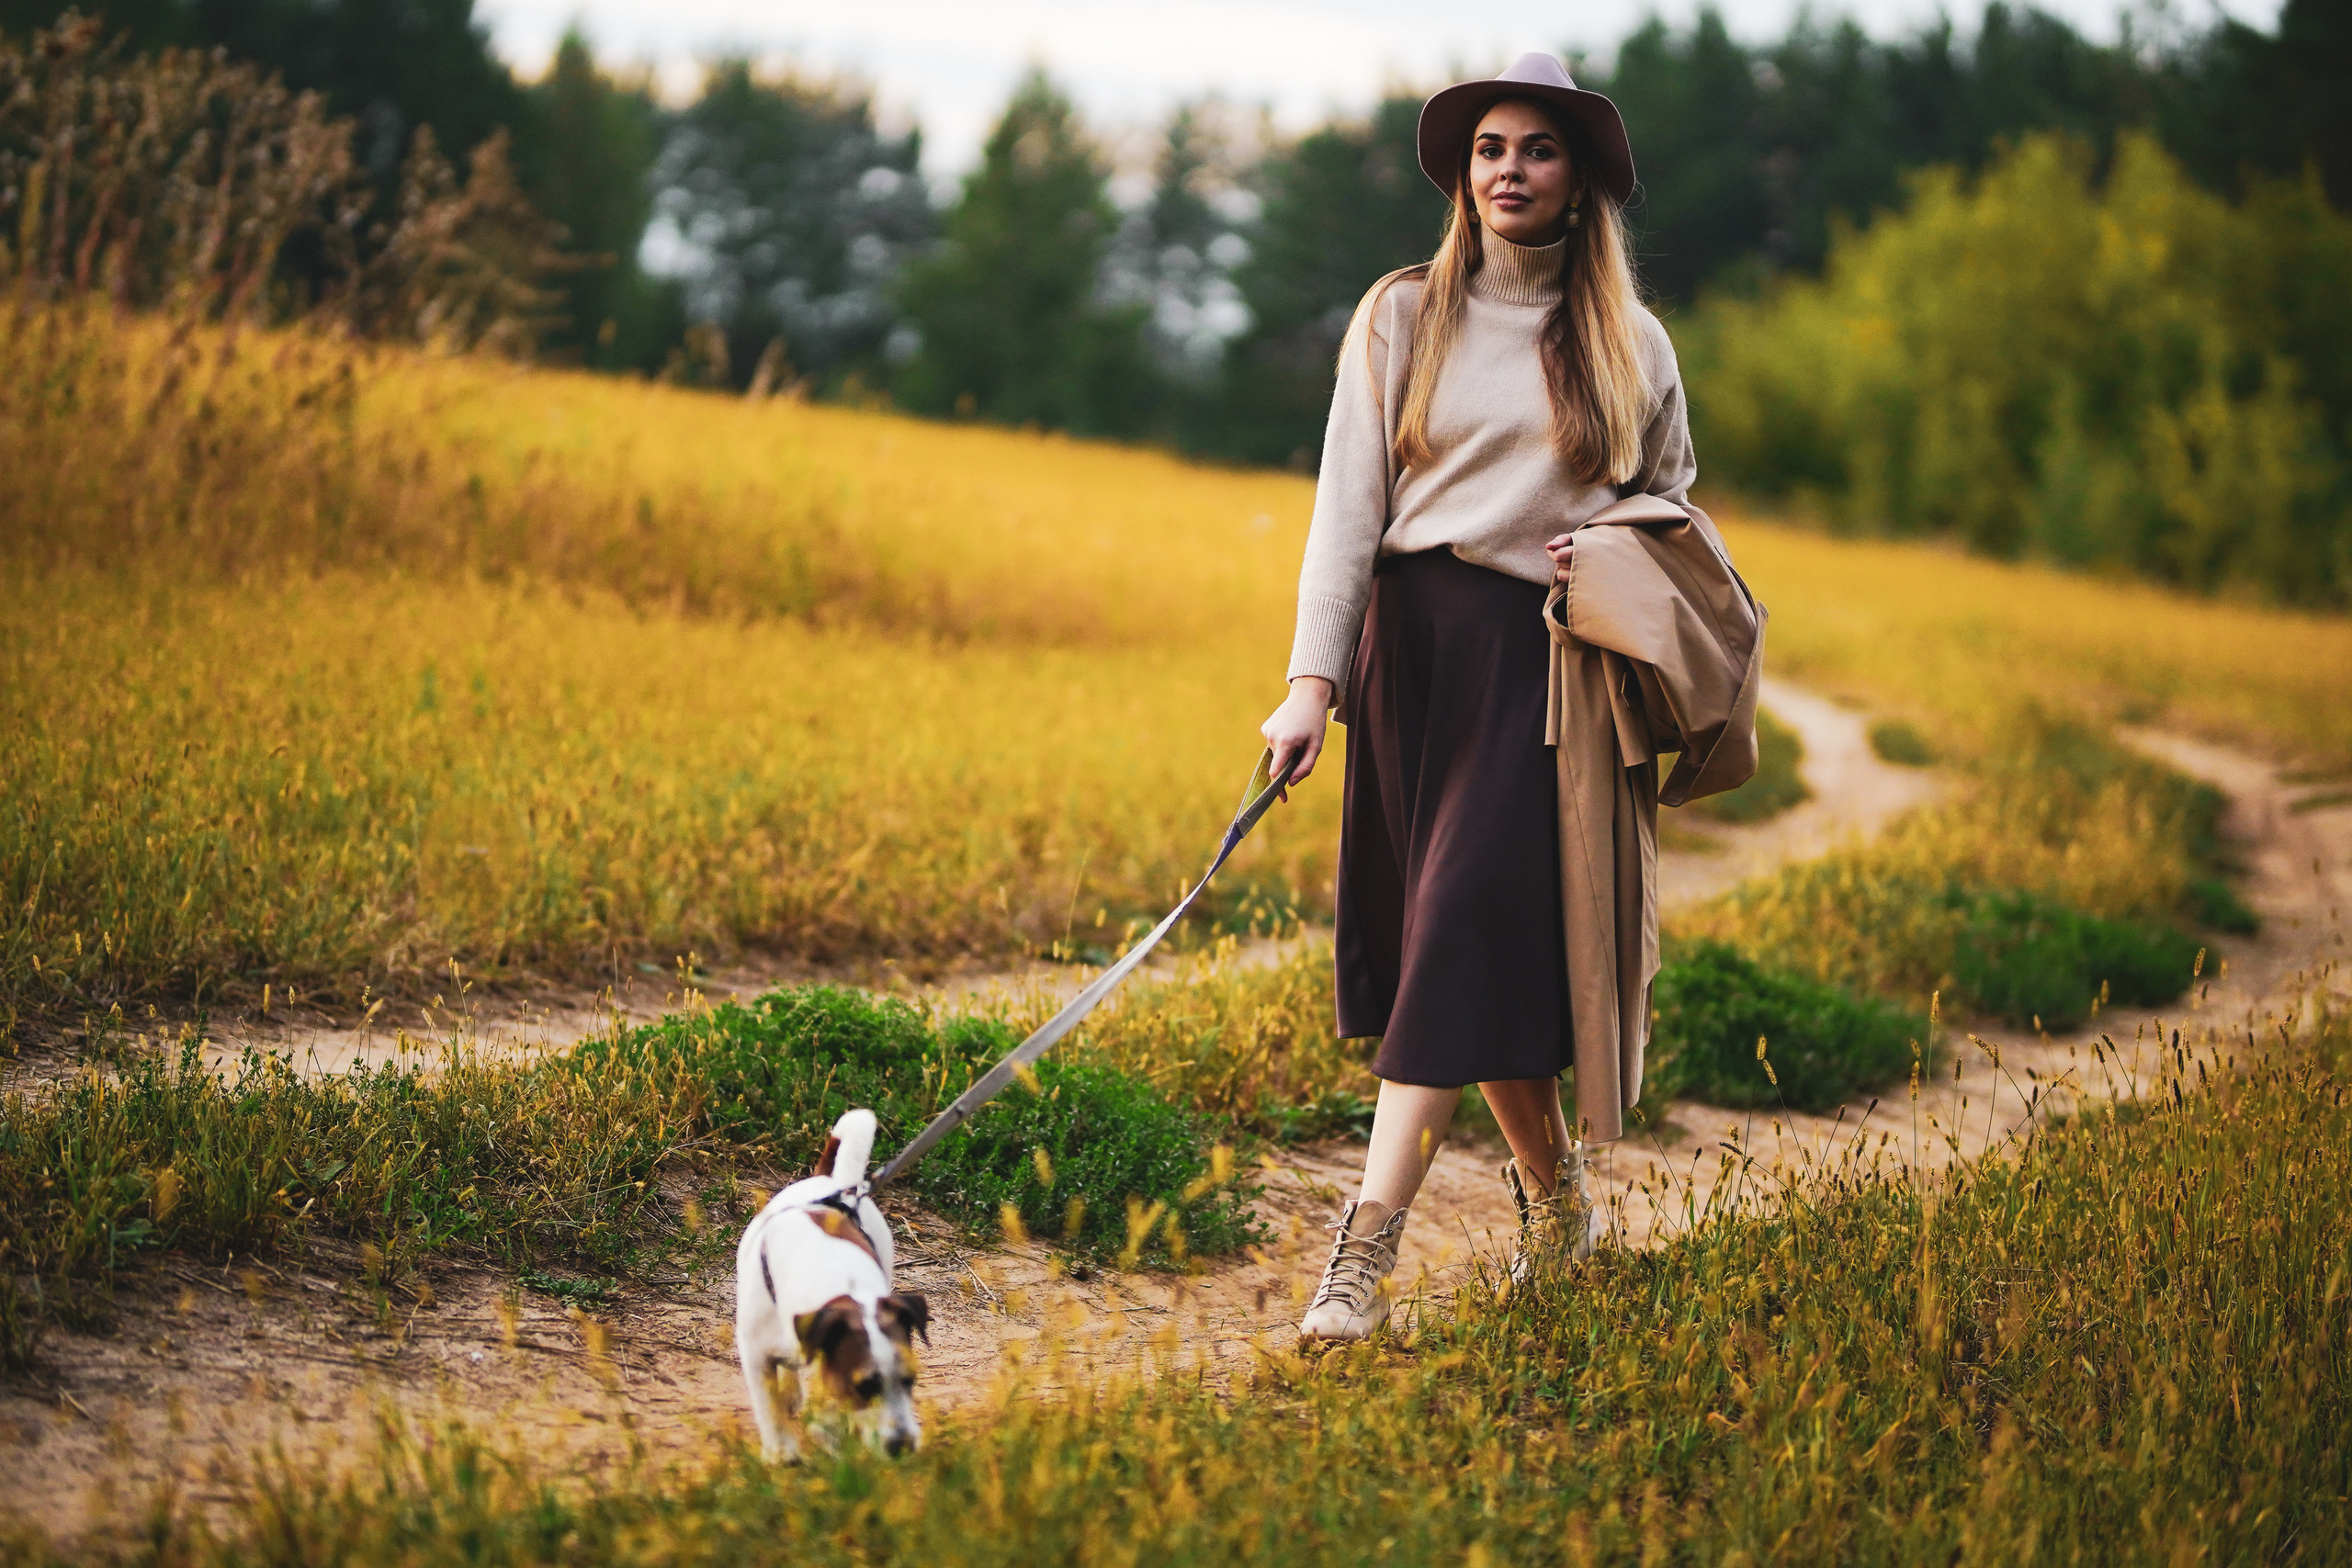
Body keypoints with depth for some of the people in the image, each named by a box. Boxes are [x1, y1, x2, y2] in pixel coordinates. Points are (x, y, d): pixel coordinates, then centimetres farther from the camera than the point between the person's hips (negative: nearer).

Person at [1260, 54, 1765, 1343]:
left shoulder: (1628, 345, 10)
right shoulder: (1401, 319, 8)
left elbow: (1670, 498, 23)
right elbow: (1348, 503, 1)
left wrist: (1614, 548, 0)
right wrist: (1314, 679, -9)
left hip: (1547, 660, -1)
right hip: (1413, 641, 1)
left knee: (1467, 937, -13)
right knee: (1495, 948, 4)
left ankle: (1363, 1253, -17)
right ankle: (1555, 1193, 25)